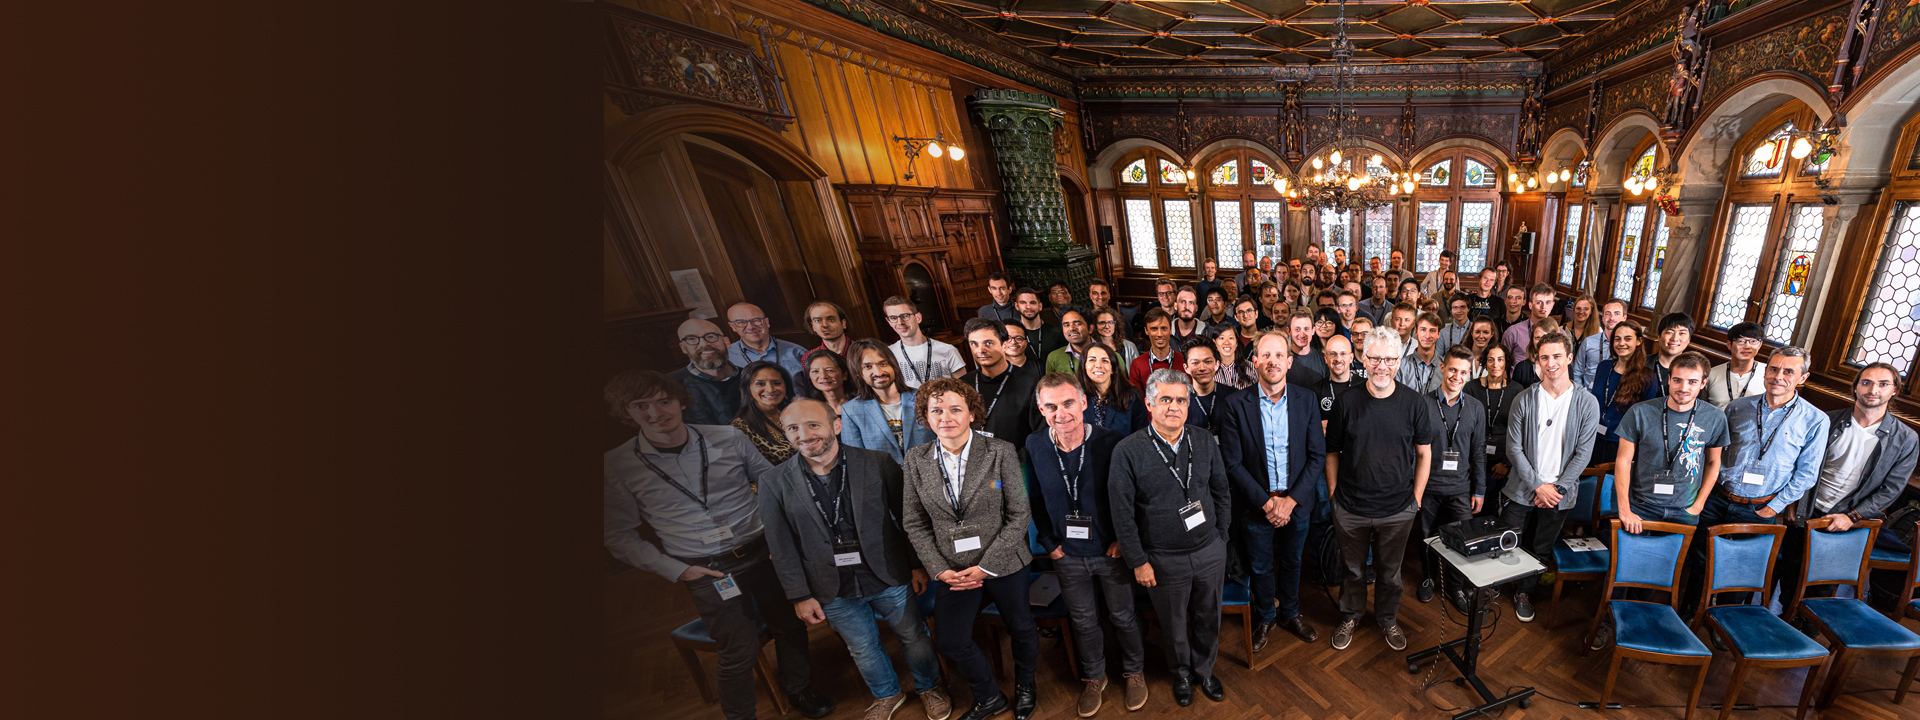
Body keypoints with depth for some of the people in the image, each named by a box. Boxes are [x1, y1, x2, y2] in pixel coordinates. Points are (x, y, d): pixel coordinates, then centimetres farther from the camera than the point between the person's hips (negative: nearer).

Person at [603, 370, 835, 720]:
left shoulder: (729, 438, -7)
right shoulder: (616, 467, -9)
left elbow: (772, 482, 5)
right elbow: (618, 535, -1)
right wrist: (676, 570, -6)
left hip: (762, 552, 2)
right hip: (708, 572, -2)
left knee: (790, 625, 16)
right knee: (740, 650, 4)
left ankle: (798, 690, 44)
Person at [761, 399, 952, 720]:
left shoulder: (878, 463, -13)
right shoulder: (775, 485, -9)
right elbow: (782, 548, -2)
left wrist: (917, 565, -3)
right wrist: (799, 596, -1)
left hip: (889, 577, -1)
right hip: (834, 592, 2)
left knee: (914, 636, 18)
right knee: (863, 648, 22)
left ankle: (928, 687, 48)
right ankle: (886, 694, 51)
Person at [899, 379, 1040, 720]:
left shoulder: (1001, 452, -14)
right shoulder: (916, 460, -7)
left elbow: (1019, 515, -12)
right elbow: (914, 522, -1)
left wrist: (985, 566, -16)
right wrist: (940, 569, -10)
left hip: (1003, 564, -2)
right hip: (952, 569, 2)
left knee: (1021, 628, 19)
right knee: (950, 641, 13)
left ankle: (1025, 686, 52)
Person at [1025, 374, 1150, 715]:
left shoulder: (1111, 442, -21)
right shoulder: (1035, 445, -14)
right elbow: (1035, 499, 0)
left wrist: (1123, 540, -9)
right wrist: (1048, 542, -1)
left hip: (1111, 550, -2)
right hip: (1067, 555, 2)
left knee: (1123, 616, 21)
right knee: (1083, 621, 21)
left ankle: (1134, 671, 49)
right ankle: (1093, 677, 48)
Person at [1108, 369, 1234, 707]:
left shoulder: (1206, 443, -4)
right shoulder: (1127, 452, -17)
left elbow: (1221, 493, 7)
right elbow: (1122, 513, -12)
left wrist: (1220, 539, 7)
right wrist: (1138, 561, -10)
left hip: (1210, 552, 3)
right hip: (1164, 559, -3)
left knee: (1208, 618, 22)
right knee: (1173, 625, 18)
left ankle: (1204, 670, 49)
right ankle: (1181, 673, 47)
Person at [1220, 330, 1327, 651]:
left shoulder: (1307, 400, -6)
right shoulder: (1236, 405, -14)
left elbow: (1318, 455, -4)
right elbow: (1232, 463, -12)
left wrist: (1292, 500, -12)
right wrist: (1266, 502, -15)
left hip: (1297, 502, 2)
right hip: (1256, 503, -2)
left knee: (1292, 562, 22)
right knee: (1261, 567, 16)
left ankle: (1290, 613, 47)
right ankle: (1265, 617, 41)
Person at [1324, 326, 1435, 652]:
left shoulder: (1415, 403, -6)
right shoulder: (1345, 402, -8)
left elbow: (1424, 453, 3)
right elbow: (1332, 453, 0)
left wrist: (1416, 497, 2)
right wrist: (1333, 493, -1)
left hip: (1398, 509, 1)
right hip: (1350, 508, 0)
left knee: (1390, 570, 19)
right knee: (1353, 568, 16)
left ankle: (1388, 619, 43)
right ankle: (1350, 617, 38)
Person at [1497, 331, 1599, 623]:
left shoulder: (1587, 403, -4)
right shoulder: (1524, 399, -6)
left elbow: (1583, 453, -4)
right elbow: (1514, 448, -6)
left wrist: (1557, 488, -11)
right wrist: (1537, 486, -12)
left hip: (1558, 493, 1)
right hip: (1522, 490, -1)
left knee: (1541, 550, 14)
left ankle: (1524, 592, 33)